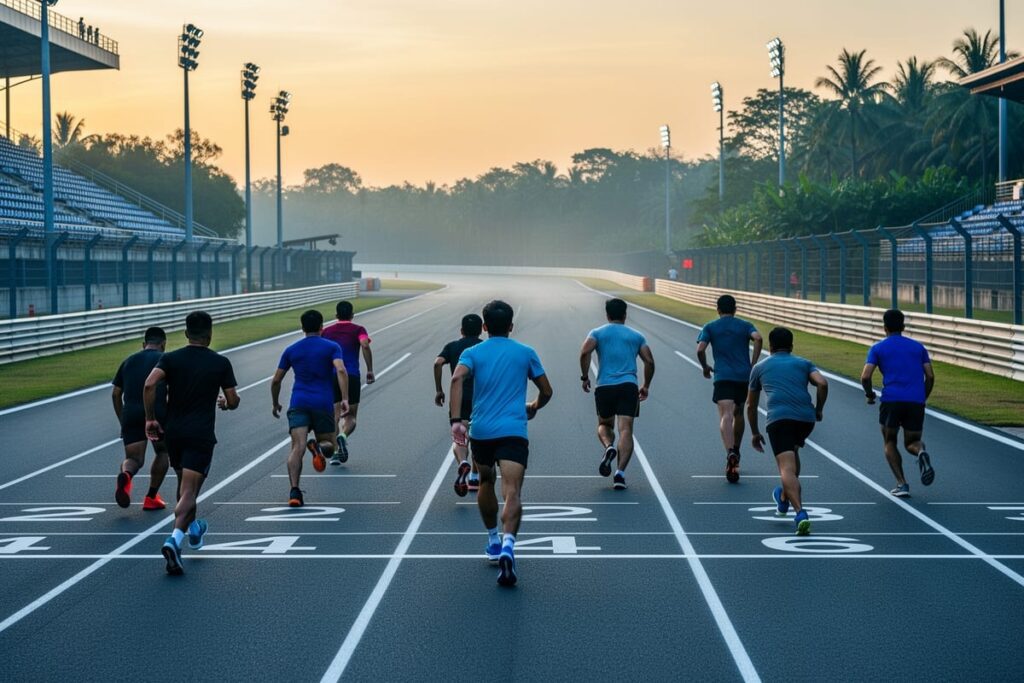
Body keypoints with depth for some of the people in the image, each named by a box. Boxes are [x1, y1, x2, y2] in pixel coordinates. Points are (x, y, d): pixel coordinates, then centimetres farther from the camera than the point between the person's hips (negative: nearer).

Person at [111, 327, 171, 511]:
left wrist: (123, 422, 26)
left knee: (134, 458, 7)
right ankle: (151, 497, 15)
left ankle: (126, 474, -29)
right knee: (162, 452, 22)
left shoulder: (128, 361, 21)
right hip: (158, 413, -2)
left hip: (131, 415, 2)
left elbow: (116, 394, 19)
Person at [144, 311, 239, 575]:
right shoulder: (220, 363, -2)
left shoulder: (170, 359, 2)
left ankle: (194, 529, 44)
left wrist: (150, 418, -4)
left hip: (173, 432, 4)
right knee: (188, 491, -9)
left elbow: (149, 385, -14)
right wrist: (223, 403, 23)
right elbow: (233, 401, 0)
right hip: (201, 436, -4)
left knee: (185, 483, 25)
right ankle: (174, 539, -30)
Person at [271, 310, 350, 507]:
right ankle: (318, 446, -25)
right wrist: (345, 399, -15)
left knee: (297, 447, -9)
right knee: (330, 447, 12)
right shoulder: (331, 347, 6)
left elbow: (276, 380, 15)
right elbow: (341, 371, -12)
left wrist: (275, 403, 29)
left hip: (298, 404, 1)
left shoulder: (291, 350, 13)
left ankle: (294, 491, -28)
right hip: (323, 404, -1)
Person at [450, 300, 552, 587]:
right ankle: (507, 545, -37)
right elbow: (546, 391, 15)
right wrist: (534, 407, 37)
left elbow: (457, 379, -13)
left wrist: (456, 420, -18)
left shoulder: (472, 353, 8)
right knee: (512, 493, -14)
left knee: (486, 482, 27)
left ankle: (493, 540, 37)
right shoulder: (526, 353, 10)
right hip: (514, 432, -2)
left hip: (480, 432, 2)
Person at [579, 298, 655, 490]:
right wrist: (646, 385, 20)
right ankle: (620, 473, -20)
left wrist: (585, 377, 2)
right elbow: (649, 361, 8)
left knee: (604, 424, 21)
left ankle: (609, 447, -12)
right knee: (626, 430, -5)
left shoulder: (597, 333, 10)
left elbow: (585, 352, -8)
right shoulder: (636, 336, 15)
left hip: (604, 387, 0)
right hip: (629, 386, 0)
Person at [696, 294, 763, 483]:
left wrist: (705, 367, 13)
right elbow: (758, 338, -8)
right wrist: (753, 365, -2)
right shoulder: (745, 325, 12)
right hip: (744, 376, 3)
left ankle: (730, 453, -39)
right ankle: (735, 452, 34)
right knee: (738, 414, 23)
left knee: (726, 416, -16)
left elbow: (700, 349, -4)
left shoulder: (710, 328, 9)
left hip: (723, 376, -3)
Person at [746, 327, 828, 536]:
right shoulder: (803, 363, 23)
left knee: (787, 468, -12)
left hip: (779, 418, -3)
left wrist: (755, 433, 41)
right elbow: (822, 383, 2)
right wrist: (818, 410, 16)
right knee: (792, 451, 32)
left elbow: (751, 405, 30)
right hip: (806, 418, 3)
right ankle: (784, 499, 47)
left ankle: (800, 512, -33)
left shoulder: (760, 367, 24)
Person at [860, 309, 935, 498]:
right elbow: (930, 376, 10)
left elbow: (865, 377, -2)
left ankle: (902, 484, 0)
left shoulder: (878, 348, 9)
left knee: (890, 443, 17)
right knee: (912, 443, 15)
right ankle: (921, 452, -23)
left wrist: (869, 394, 16)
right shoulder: (918, 347, 17)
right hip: (916, 402, 2)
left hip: (891, 400, -2)